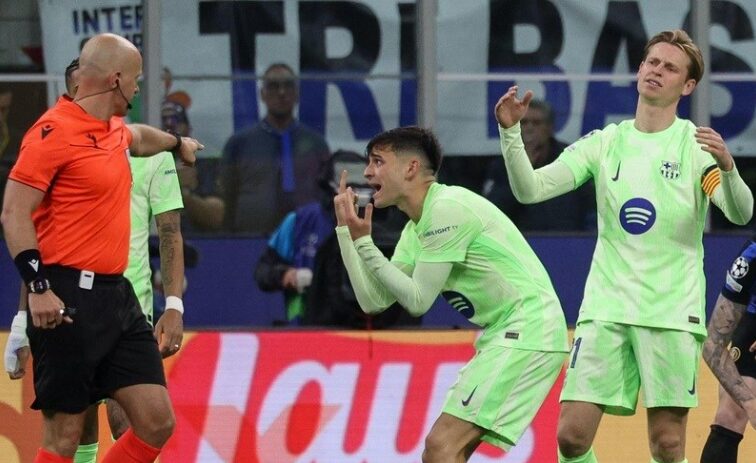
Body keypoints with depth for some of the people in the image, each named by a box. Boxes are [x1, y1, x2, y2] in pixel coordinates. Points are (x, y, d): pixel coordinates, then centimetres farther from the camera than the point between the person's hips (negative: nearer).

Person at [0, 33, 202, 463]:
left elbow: (139, 137, 41)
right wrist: (39, 287, -22)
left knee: (157, 422, 1)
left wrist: (178, 142, 61)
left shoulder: (113, 130, 15)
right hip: (67, 302, -9)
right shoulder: (55, 132, -11)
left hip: (116, 295, 9)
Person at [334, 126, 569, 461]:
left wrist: (363, 242, -11)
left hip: (527, 329, -11)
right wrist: (346, 231, 10)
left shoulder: (447, 209, -14)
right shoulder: (416, 229, 16)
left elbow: (417, 301, -13)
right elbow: (374, 301, 12)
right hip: (501, 336, 11)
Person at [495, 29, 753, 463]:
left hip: (671, 312, -3)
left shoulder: (696, 144, -1)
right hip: (605, 309, 3)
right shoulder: (605, 143, 9)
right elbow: (529, 190, 3)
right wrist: (511, 132, -12)